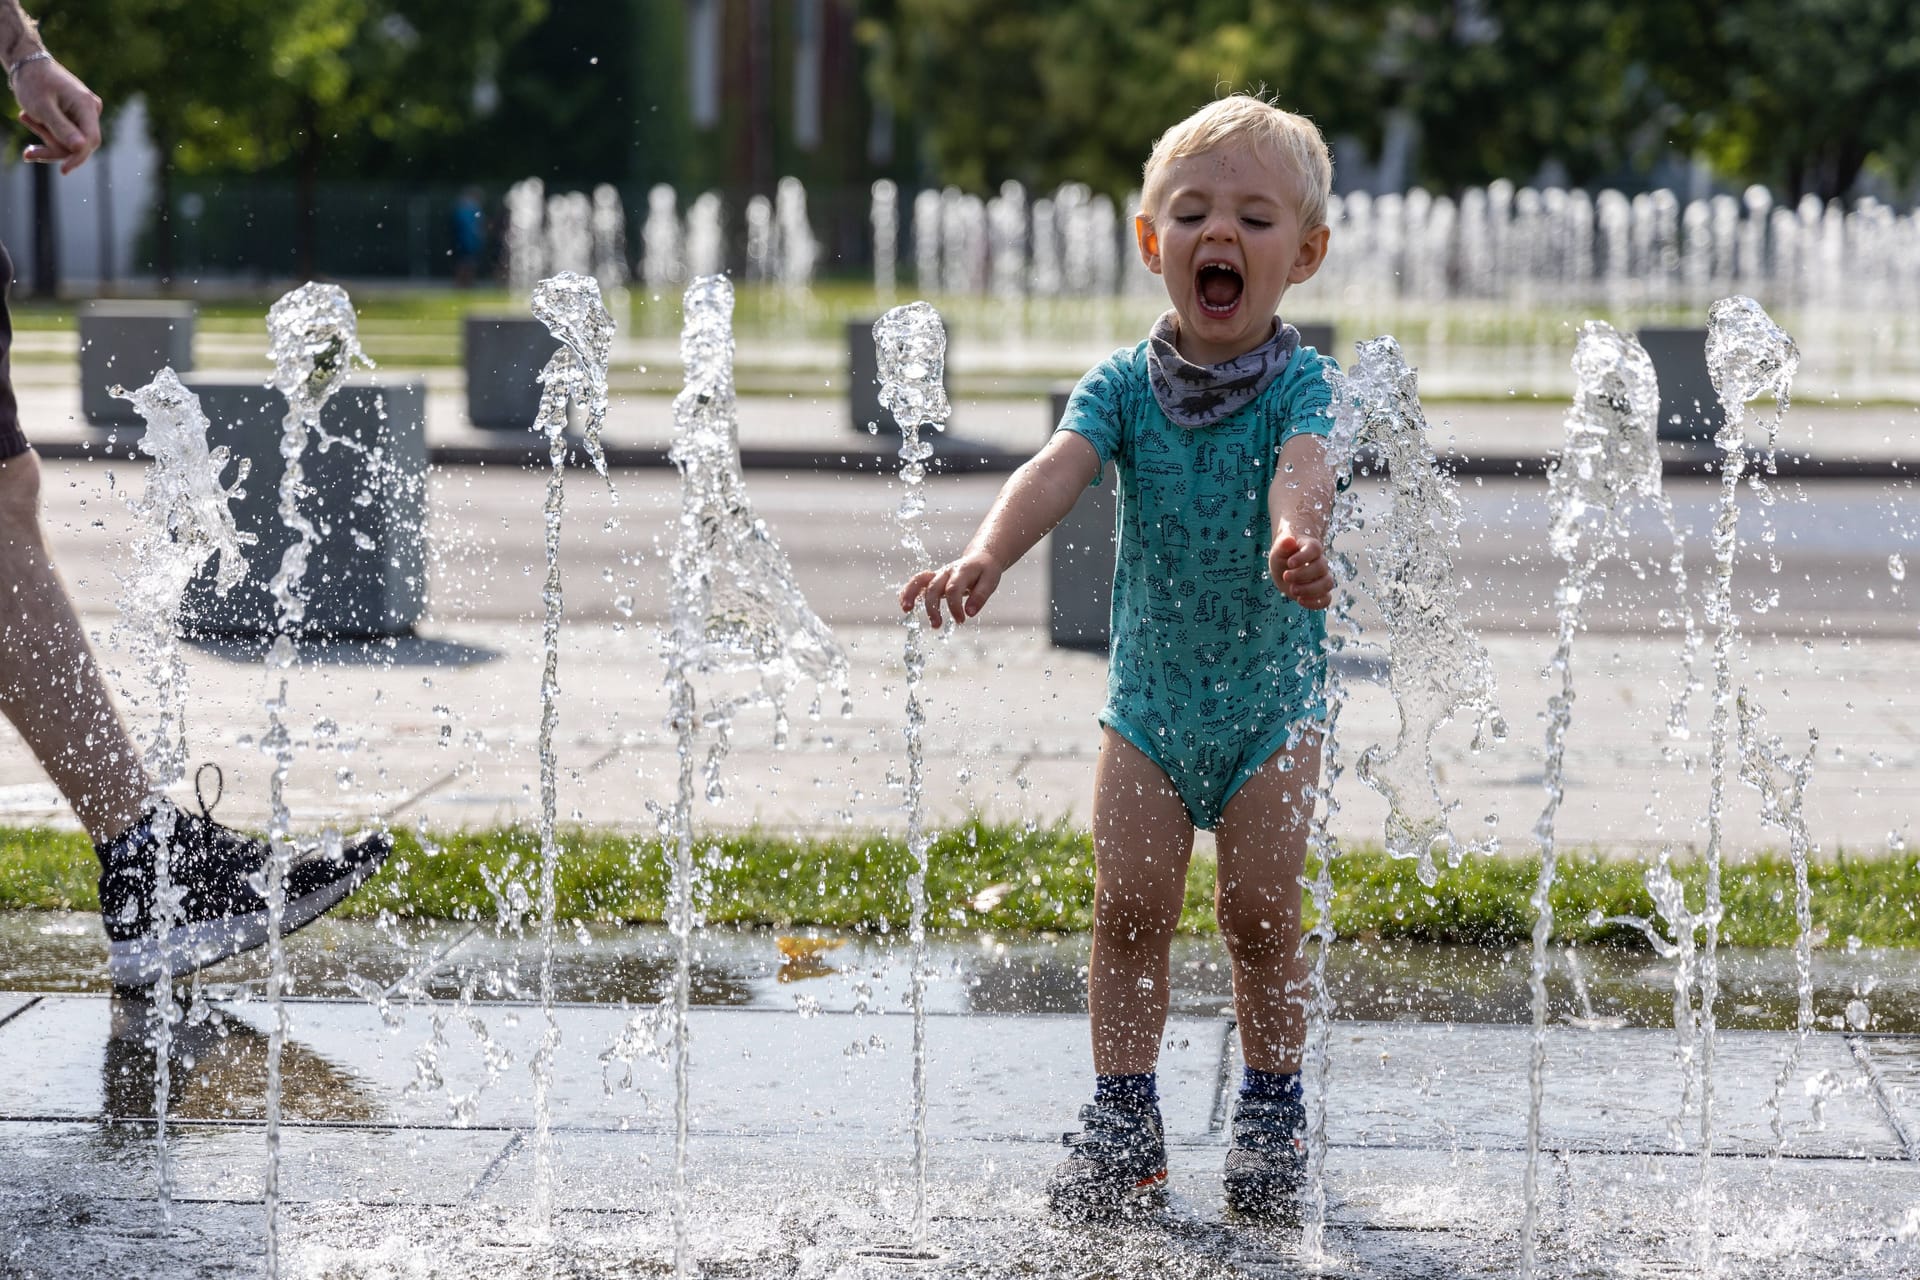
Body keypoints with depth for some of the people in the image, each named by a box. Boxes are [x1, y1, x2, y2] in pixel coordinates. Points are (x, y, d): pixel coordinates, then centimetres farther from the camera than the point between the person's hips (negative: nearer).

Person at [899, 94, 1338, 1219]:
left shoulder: (1299, 382, -12)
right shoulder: (1123, 385, -5)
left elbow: (1303, 465, -34)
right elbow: (1059, 471, -21)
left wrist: (1294, 538, -58)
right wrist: (986, 556, -42)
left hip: (1273, 700, -2)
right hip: (1150, 695, 2)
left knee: (1261, 916, -4)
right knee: (1130, 910, -3)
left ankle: (1273, 1115, 15)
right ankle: (1124, 1125, 8)